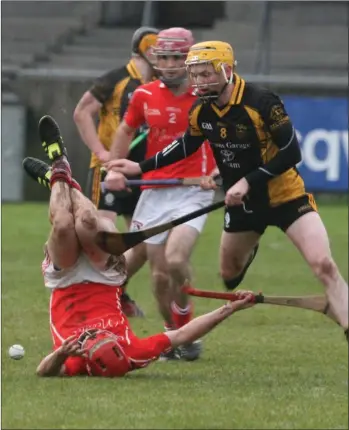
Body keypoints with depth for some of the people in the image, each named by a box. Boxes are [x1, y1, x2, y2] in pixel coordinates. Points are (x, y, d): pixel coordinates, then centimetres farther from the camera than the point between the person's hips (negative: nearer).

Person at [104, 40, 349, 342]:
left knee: (324, 265, -22)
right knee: (229, 272, 21)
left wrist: (248, 181, -27)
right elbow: (186, 146, 14)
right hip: (243, 202, 6)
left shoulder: (262, 102, -24)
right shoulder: (200, 111, -6)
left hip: (284, 195, -6)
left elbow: (291, 153, -22)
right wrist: (140, 168, 8)